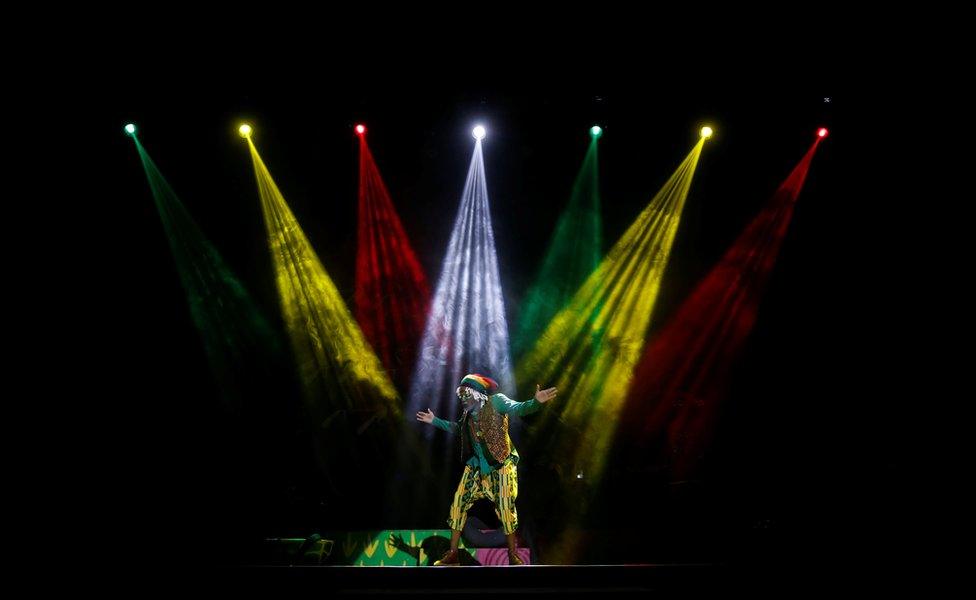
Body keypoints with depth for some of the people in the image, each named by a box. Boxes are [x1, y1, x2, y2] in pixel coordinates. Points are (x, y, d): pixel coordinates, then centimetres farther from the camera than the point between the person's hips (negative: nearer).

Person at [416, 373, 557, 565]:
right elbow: (456, 428, 30)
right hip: (476, 464, 6)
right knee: (459, 501, 2)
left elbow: (516, 408, -26)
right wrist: (435, 421, 30)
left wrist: (536, 402, -45)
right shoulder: (468, 413, 10)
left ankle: (513, 555, 9)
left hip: (501, 463, -6)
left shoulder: (496, 401, -9)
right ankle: (452, 553, 14)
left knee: (506, 506, -8)